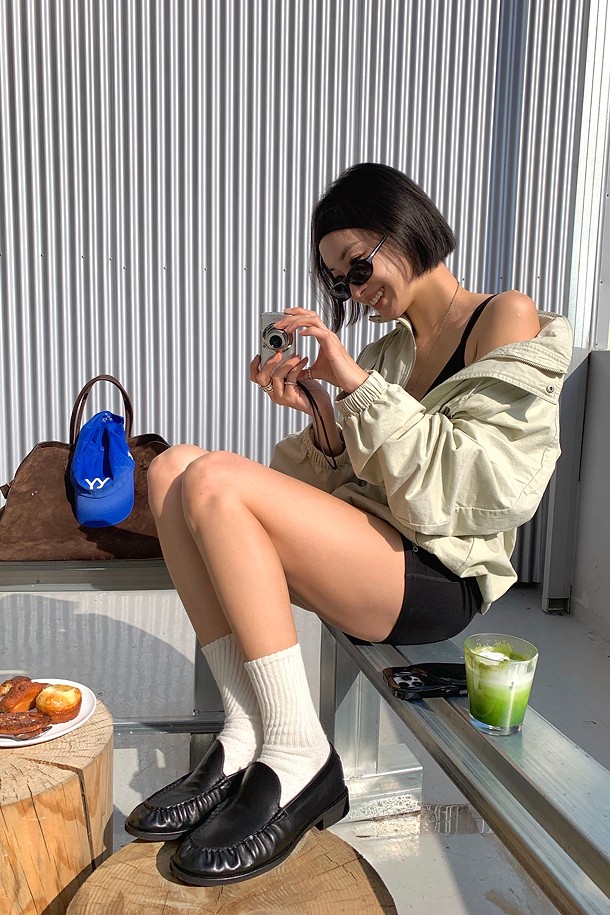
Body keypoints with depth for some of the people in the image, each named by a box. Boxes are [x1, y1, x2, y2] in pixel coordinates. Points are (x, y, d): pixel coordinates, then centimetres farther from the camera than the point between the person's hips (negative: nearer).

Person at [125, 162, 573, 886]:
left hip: (439, 580, -7)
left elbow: (480, 482, -13)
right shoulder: (390, 347, 20)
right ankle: (245, 738, -14)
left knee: (214, 483, -24)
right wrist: (321, 416, -3)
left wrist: (358, 383, -14)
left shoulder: (506, 319, 0)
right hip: (365, 562, 8)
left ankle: (298, 761, -14)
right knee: (172, 469, -9)